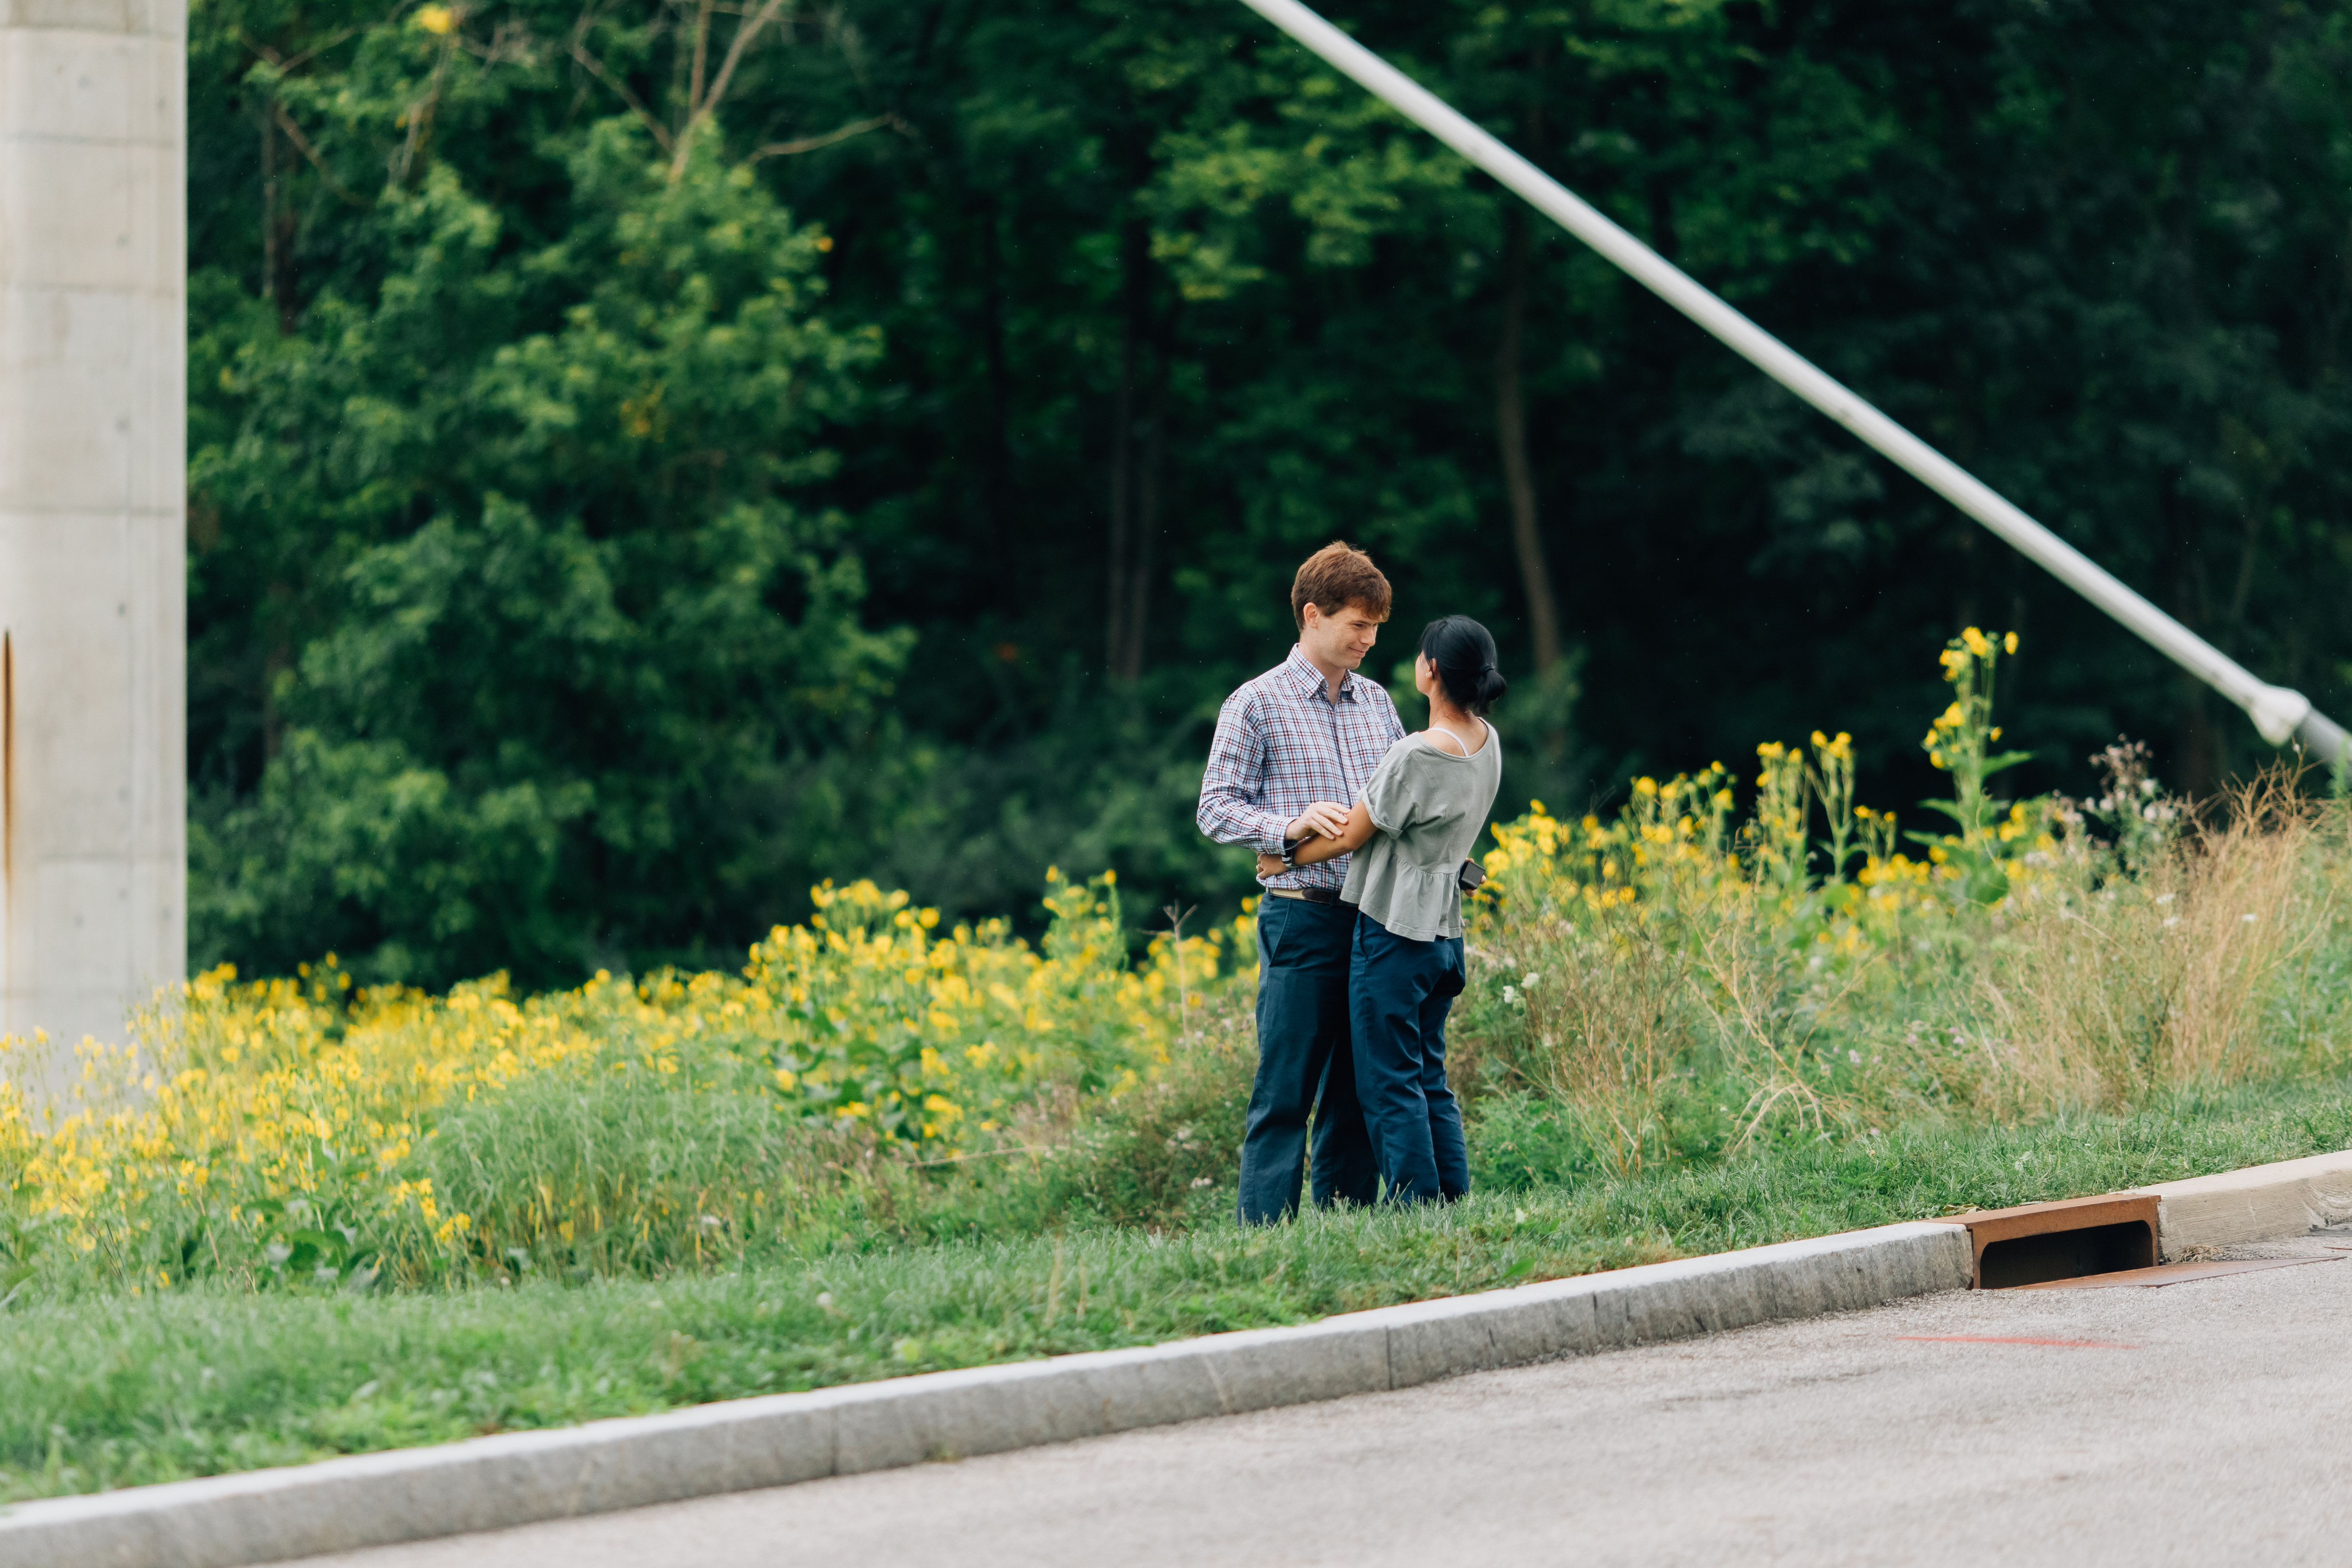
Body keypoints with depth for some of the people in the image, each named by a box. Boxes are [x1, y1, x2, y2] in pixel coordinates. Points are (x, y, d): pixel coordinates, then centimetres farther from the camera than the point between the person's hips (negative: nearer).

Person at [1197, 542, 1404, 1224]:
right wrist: (1290, 827, -20)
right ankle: (1264, 1238, -6)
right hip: (1302, 918, -5)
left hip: (1376, 916, 6)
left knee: (1358, 1091, 8)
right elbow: (1216, 808, -3)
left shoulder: (1376, 702, 15)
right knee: (1285, 1092, -6)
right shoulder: (1256, 705, -2)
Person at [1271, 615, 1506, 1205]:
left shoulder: (1417, 756, -21)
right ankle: (1454, 1205, 11)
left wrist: (1285, 858, 6)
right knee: (1429, 1079, 14)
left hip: (1393, 932, -8)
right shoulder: (1486, 743, 4)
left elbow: (1349, 837, -11)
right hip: (1445, 930, 8)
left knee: (1390, 1083, -2)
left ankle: (1416, 1206, -5)